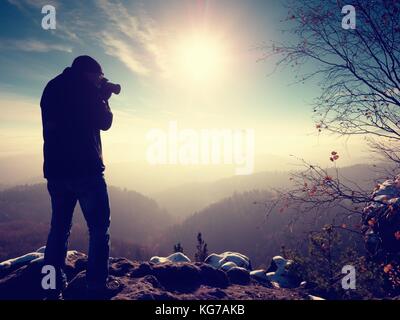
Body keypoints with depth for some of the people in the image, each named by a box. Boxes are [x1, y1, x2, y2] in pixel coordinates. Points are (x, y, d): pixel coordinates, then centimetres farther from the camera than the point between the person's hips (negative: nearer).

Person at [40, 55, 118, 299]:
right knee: (99, 230, 0)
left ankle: (53, 288, 14)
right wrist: (103, 99, 14)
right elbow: (105, 122, -2)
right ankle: (96, 288, -1)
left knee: (59, 228, 13)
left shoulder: (51, 88, 17)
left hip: (56, 170, 7)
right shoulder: (86, 87, -4)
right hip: (85, 169, -7)